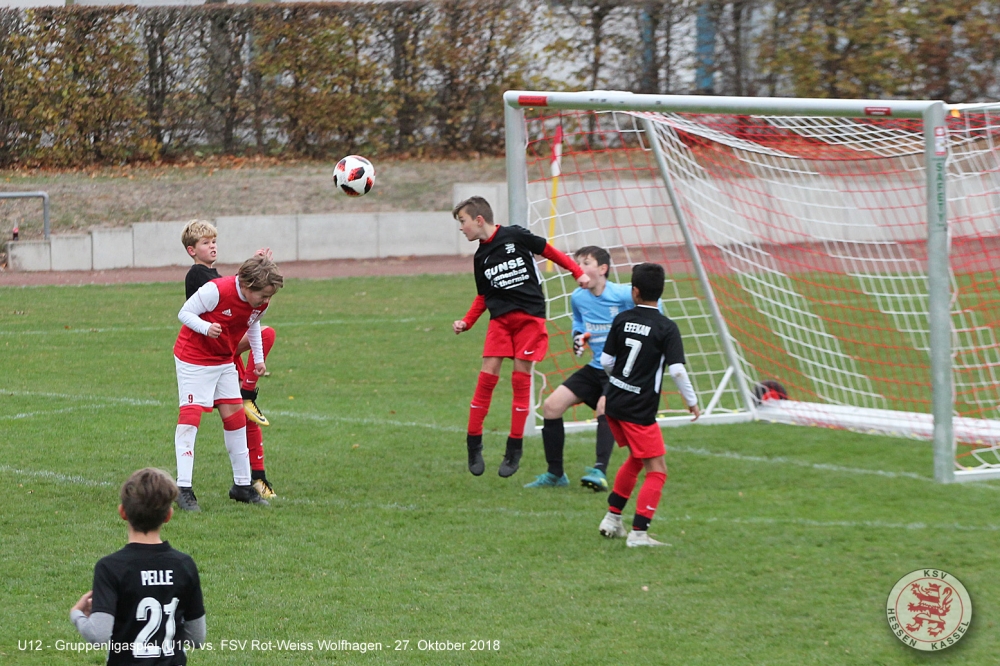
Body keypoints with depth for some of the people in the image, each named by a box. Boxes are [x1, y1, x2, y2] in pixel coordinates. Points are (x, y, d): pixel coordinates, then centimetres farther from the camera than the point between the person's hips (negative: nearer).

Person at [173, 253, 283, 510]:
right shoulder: (217, 290, -28)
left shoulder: (260, 303, -7)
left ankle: (242, 485, 16)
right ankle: (184, 489, -15)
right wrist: (206, 327, -38)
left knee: (235, 416, 6)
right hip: (193, 358, -7)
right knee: (190, 415, -13)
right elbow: (185, 313, -20)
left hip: (224, 362, 7)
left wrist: (259, 359, 9)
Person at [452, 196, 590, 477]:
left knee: (521, 377, -4)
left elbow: (549, 251, 4)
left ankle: (515, 448, 3)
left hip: (530, 316, -4)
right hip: (500, 318, 4)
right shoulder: (480, 257, 9)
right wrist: (466, 322, 3)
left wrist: (578, 272, 2)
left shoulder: (514, 236, -6)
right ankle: (474, 443, 3)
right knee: (488, 374, -7)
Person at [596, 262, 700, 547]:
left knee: (636, 459, 26)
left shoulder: (622, 320, 1)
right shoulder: (667, 328, -12)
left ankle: (612, 518, 31)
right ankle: (638, 533, -9)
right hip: (640, 411, -6)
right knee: (657, 471, 0)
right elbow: (677, 370, -17)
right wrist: (692, 401, -3)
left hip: (614, 403, 6)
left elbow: (606, 361, 6)